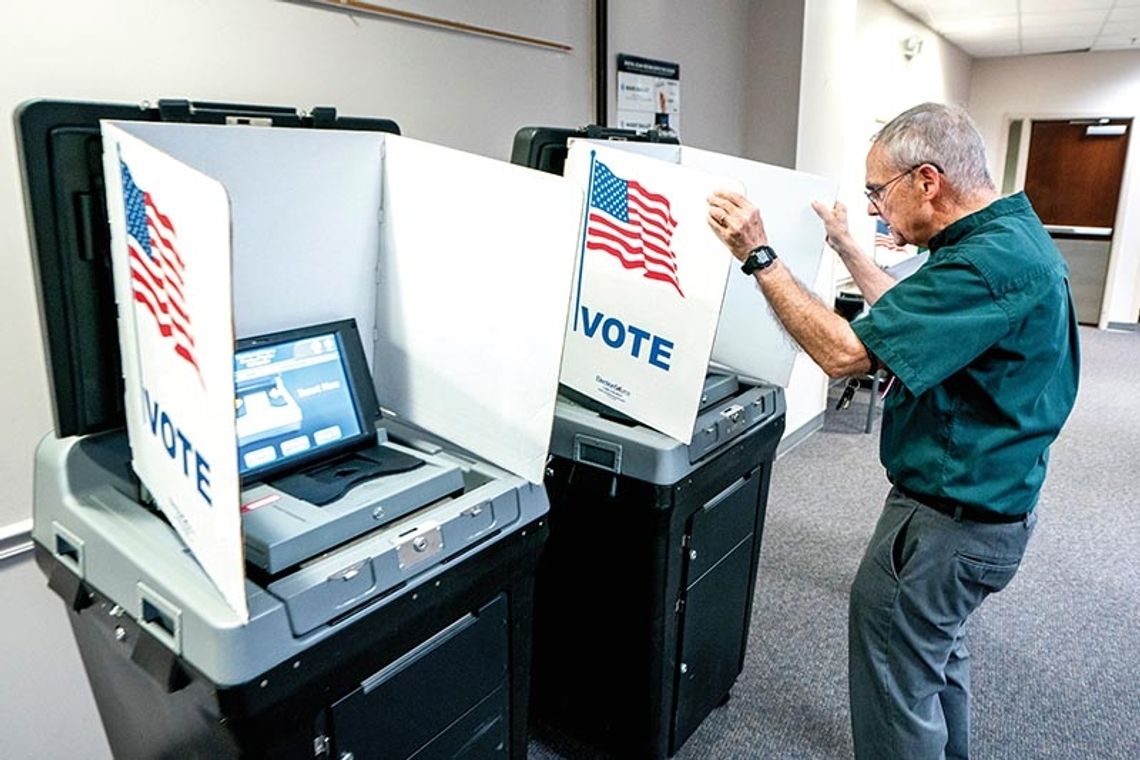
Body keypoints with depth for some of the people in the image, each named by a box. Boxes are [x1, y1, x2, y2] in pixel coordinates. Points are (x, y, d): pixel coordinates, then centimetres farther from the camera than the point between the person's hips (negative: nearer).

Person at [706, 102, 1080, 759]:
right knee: (938, 646, 30)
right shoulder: (1013, 235, 5)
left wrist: (758, 256, -26)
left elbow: (847, 353, -31)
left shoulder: (988, 261, -28)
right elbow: (913, 319, 16)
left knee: (895, 687, 7)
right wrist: (845, 245, 19)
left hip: (951, 520, -11)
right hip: (987, 501, 11)